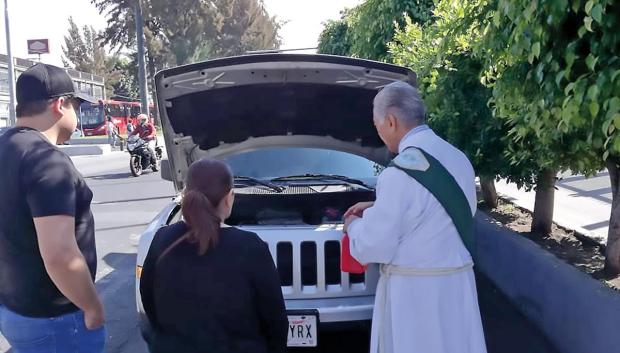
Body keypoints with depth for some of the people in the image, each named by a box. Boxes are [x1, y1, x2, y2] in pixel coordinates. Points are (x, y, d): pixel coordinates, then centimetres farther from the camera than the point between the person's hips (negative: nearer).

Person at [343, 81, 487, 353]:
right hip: (457, 283, 8)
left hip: (413, 290, -8)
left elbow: (375, 246, -16)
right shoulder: (457, 158, 7)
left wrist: (354, 226, 5)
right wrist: (377, 208, 19)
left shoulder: (401, 172, -20)